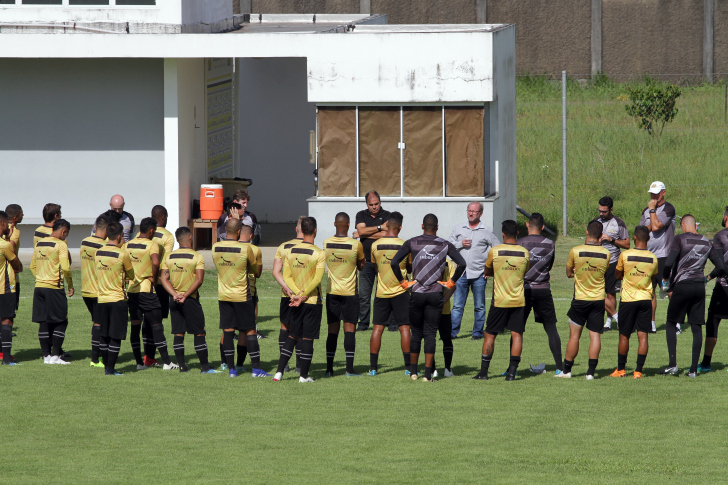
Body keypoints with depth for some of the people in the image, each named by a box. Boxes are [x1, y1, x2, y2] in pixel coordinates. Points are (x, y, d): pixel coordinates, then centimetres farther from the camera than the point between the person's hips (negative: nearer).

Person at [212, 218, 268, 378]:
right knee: (250, 331, 3)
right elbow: (255, 269, 0)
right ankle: (256, 368, 3)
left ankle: (231, 369, 6)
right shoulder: (245, 248, -15)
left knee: (227, 331, 7)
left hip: (223, 296, 4)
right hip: (242, 296, -4)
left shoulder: (215, 247, -3)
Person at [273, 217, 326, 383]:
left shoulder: (291, 251, 3)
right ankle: (304, 375, 5)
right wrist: (303, 296, -11)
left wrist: (297, 293, -7)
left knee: (292, 337, 13)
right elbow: (317, 279, -16)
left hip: (296, 302, 4)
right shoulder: (319, 254, -10)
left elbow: (286, 276, 0)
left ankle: (279, 371, 6)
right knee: (308, 338, 1)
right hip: (313, 301, -4)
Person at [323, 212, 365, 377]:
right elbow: (361, 265, 5)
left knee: (332, 331, 7)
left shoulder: (326, 244, -2)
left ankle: (329, 368, 5)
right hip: (350, 292, -3)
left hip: (332, 292, 3)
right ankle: (350, 368, -2)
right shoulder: (356, 245, -11)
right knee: (349, 329, 1)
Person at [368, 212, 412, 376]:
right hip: (400, 292, -2)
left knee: (378, 327, 6)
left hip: (381, 292, 2)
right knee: (404, 327, 2)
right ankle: (408, 367, 0)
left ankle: (373, 367, 5)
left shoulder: (375, 245, -2)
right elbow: (410, 269, 5)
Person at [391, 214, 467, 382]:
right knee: (430, 334, 2)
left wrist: (403, 282, 3)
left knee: (416, 333, 13)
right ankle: (428, 373, -2)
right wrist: (451, 282, 2)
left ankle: (413, 371, 17)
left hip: (417, 292, 0)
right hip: (435, 294, 0)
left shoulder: (412, 243, 0)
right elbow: (462, 264, -8)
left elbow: (394, 263, -6)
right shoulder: (445, 245, 0)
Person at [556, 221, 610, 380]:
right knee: (595, 335, 4)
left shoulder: (575, 251, -10)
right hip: (599, 299, 1)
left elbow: (569, 273, 4)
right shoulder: (606, 253, -4)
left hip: (580, 299, -1)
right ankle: (591, 371, -2)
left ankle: (567, 370, 12)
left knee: (574, 335, 7)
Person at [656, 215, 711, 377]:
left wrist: (666, 278, -1)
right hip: (700, 286, 4)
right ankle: (694, 368, 4)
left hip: (682, 285, -4)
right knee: (697, 327, 7)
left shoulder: (680, 239, -7)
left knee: (671, 324, 7)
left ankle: (673, 364, -5)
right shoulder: (707, 242, 8)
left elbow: (669, 262, -16)